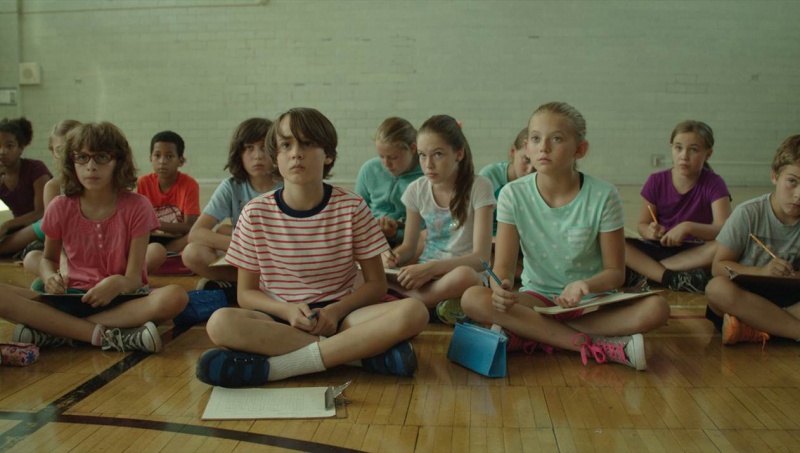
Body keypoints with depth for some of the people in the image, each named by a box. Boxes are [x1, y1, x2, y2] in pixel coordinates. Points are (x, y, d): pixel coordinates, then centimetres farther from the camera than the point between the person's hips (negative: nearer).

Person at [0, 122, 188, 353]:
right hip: (73, 297, 2)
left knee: (175, 296, -35)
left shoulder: (136, 206, -7)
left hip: (123, 299, -1)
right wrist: (50, 277, -8)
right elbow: (48, 258, 17)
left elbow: (134, 278, -9)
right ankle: (104, 336, -29)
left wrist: (118, 283, -34)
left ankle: (55, 330, -26)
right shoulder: (60, 207, 0)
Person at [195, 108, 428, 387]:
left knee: (413, 312, -28)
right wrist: (287, 310, -17)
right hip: (280, 317, 1)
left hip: (339, 315, 0)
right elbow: (246, 293, 4)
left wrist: (335, 311, -17)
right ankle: (357, 352, -24)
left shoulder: (352, 208, -3)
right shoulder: (256, 214, -1)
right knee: (220, 323, -32)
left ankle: (273, 366, -26)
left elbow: (376, 284, 2)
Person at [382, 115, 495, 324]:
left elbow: (481, 257, -15)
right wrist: (393, 256, -13)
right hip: (424, 275, 3)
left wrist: (432, 268, -29)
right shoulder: (417, 189, 3)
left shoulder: (478, 187, -9)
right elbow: (409, 246, 12)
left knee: (464, 276, -40)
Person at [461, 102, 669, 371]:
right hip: (537, 297, 1)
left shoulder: (603, 196, -9)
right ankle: (599, 346, -24)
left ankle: (529, 333, -22)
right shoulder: (514, 195, -6)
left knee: (656, 308, -28)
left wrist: (586, 285, -29)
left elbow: (615, 272, -7)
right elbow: (503, 265, -8)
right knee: (473, 299, -28)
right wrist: (501, 289, -33)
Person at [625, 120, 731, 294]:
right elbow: (642, 225, 3)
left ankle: (643, 272, -30)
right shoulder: (656, 181, 0)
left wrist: (687, 227, -32)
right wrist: (650, 232, -21)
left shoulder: (713, 184, -5)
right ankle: (672, 278, -35)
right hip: (659, 248, 1)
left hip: (695, 254, -1)